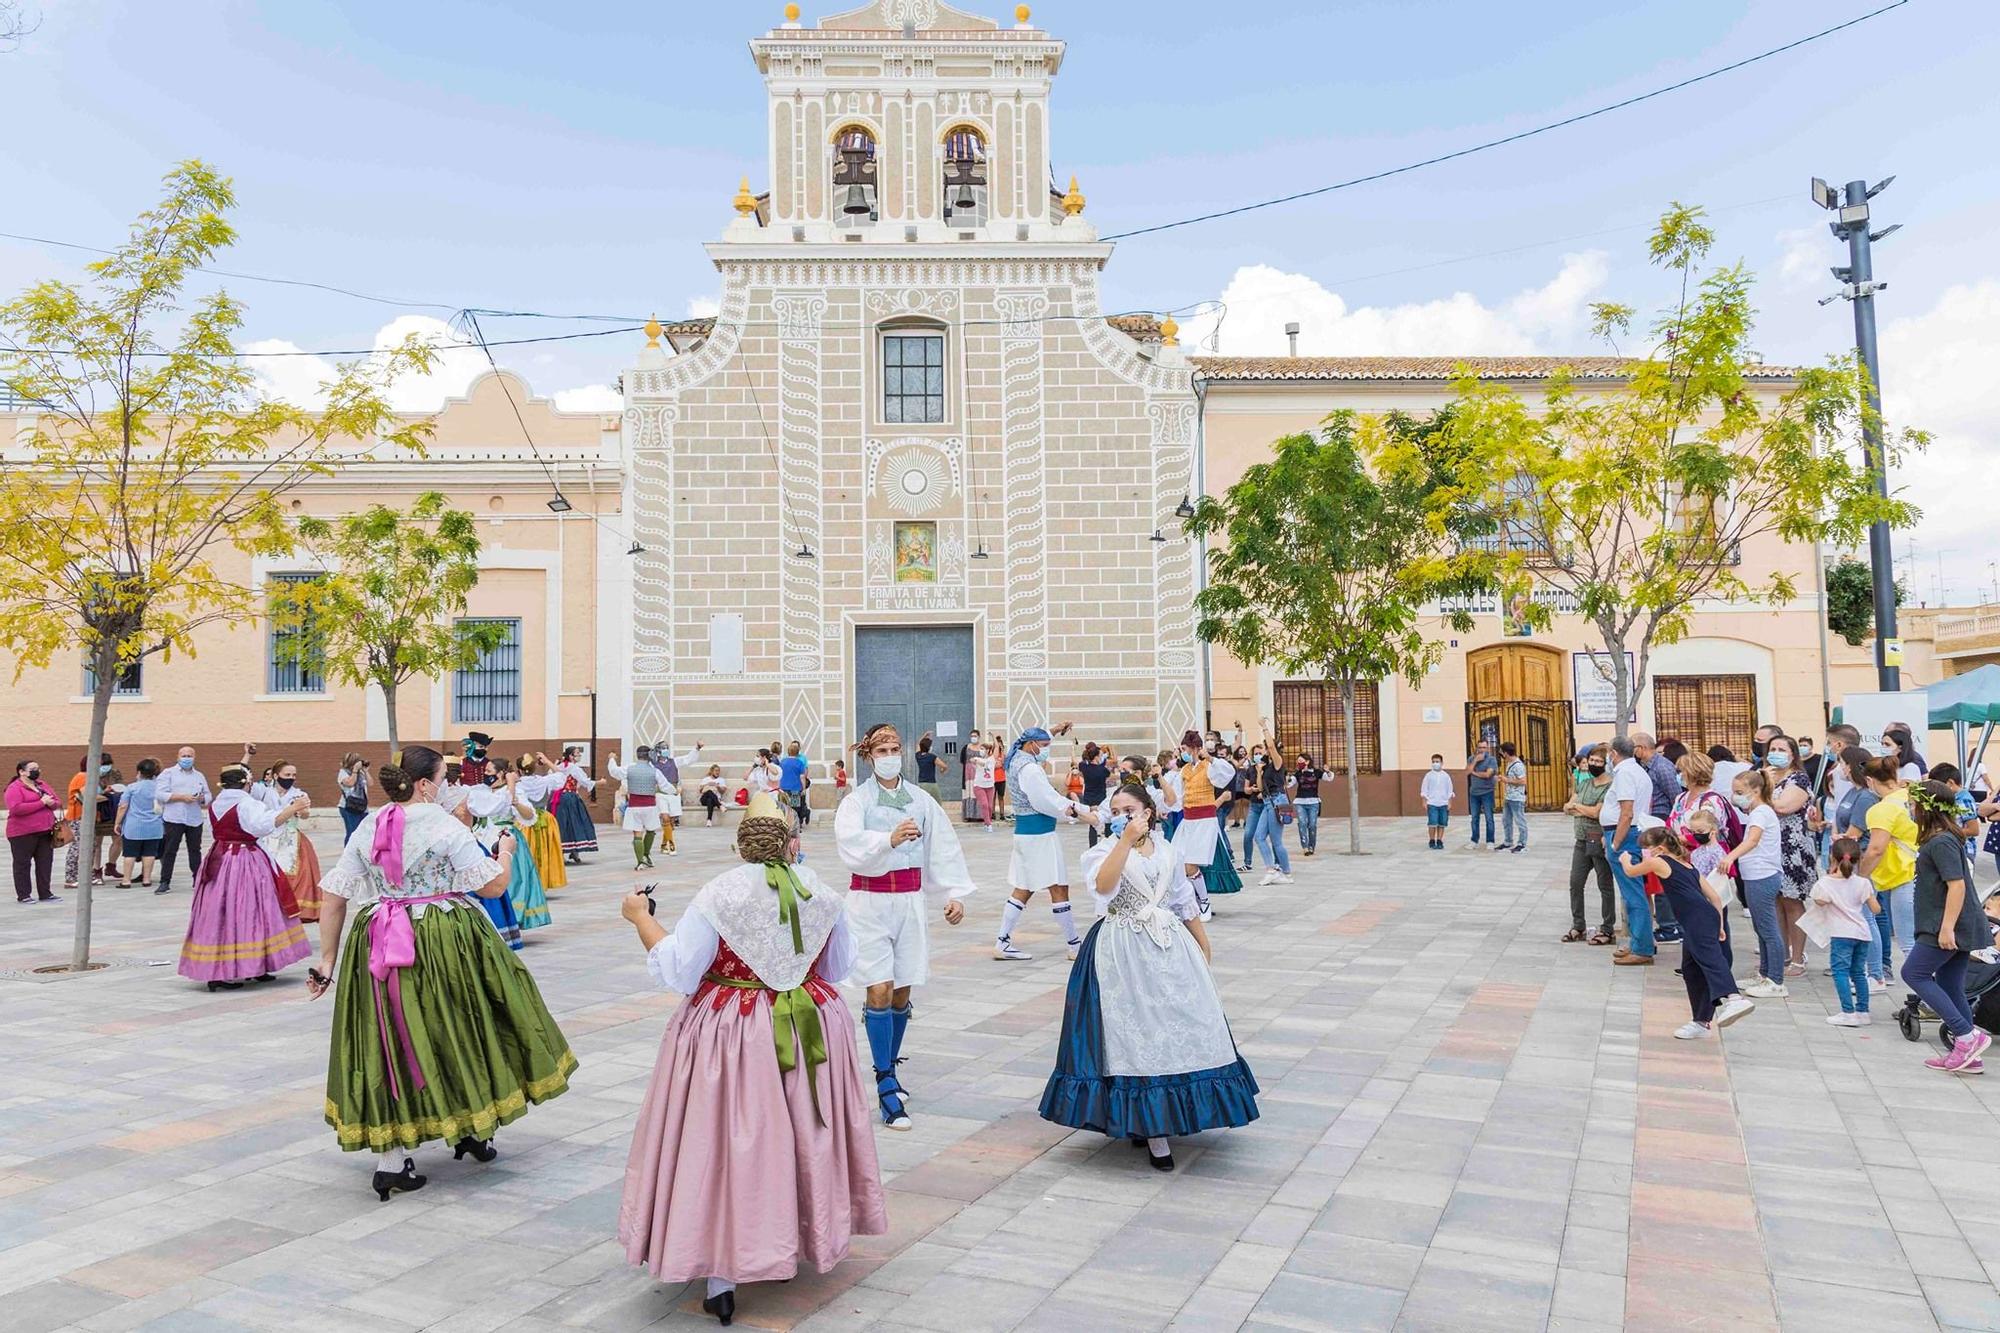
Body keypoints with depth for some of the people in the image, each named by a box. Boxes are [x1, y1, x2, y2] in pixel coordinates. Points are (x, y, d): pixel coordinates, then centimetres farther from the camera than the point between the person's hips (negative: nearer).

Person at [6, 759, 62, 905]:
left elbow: (57, 803, 17)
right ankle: (23, 895, 10)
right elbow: (16, 808, -22)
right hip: (23, 834, -7)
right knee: (23, 864, 4)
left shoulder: (42, 785, 15)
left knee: (45, 863, 8)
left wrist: (51, 803, -8)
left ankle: (45, 893, 15)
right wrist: (41, 802, -20)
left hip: (45, 832, 7)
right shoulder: (14, 788, -8)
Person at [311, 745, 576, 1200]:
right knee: (459, 1032, 14)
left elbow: (333, 900, 7)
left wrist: (327, 962, 14)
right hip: (445, 945, -5)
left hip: (378, 950, 5)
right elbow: (494, 886, -9)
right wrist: (505, 851, 10)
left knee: (391, 1043, 9)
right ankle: (472, 1129, 28)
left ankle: (390, 1158, 7)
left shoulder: (366, 829, 7)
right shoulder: (444, 825, -10)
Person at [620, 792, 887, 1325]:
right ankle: (797, 1245, 37)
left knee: (727, 1145, 6)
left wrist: (641, 918, -1)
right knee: (801, 1135, 20)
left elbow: (676, 972, -13)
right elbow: (840, 966, 9)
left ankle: (722, 1277, 10)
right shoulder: (823, 891, -2)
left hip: (733, 1036, -4)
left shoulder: (719, 894, -14)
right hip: (811, 1030, 4)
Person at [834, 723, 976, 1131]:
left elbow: (944, 846, 5)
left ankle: (889, 1070, 28)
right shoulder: (856, 801, -3)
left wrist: (956, 892, -5)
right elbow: (850, 842, -22)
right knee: (879, 991, -9)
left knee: (901, 993, 10)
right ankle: (887, 1086, -5)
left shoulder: (921, 800, 7)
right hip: (869, 900, -3)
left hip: (910, 899, 3)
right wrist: (890, 839, -39)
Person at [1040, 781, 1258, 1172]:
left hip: (1170, 948, 4)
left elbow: (1186, 903, 18)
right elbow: (1103, 886, -24)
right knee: (1133, 1030, -4)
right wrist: (1126, 840, -25)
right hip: (1123, 954, -4)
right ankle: (1153, 1129, 5)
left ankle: (1160, 1118, 23)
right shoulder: (1104, 850, -2)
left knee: (1180, 1024, 3)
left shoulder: (1167, 852, 11)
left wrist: (1203, 945, 18)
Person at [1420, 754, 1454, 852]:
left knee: (1442, 823, 3)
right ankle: (1432, 841, 2)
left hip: (1443, 803, 2)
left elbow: (1449, 790, 9)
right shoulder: (1428, 775, 1)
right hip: (1432, 804, -2)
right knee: (1432, 823, -9)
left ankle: (1439, 841, 12)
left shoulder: (1446, 776, 6)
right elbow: (1424, 789, 3)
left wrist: (1449, 803, 5)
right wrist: (1424, 802, -2)